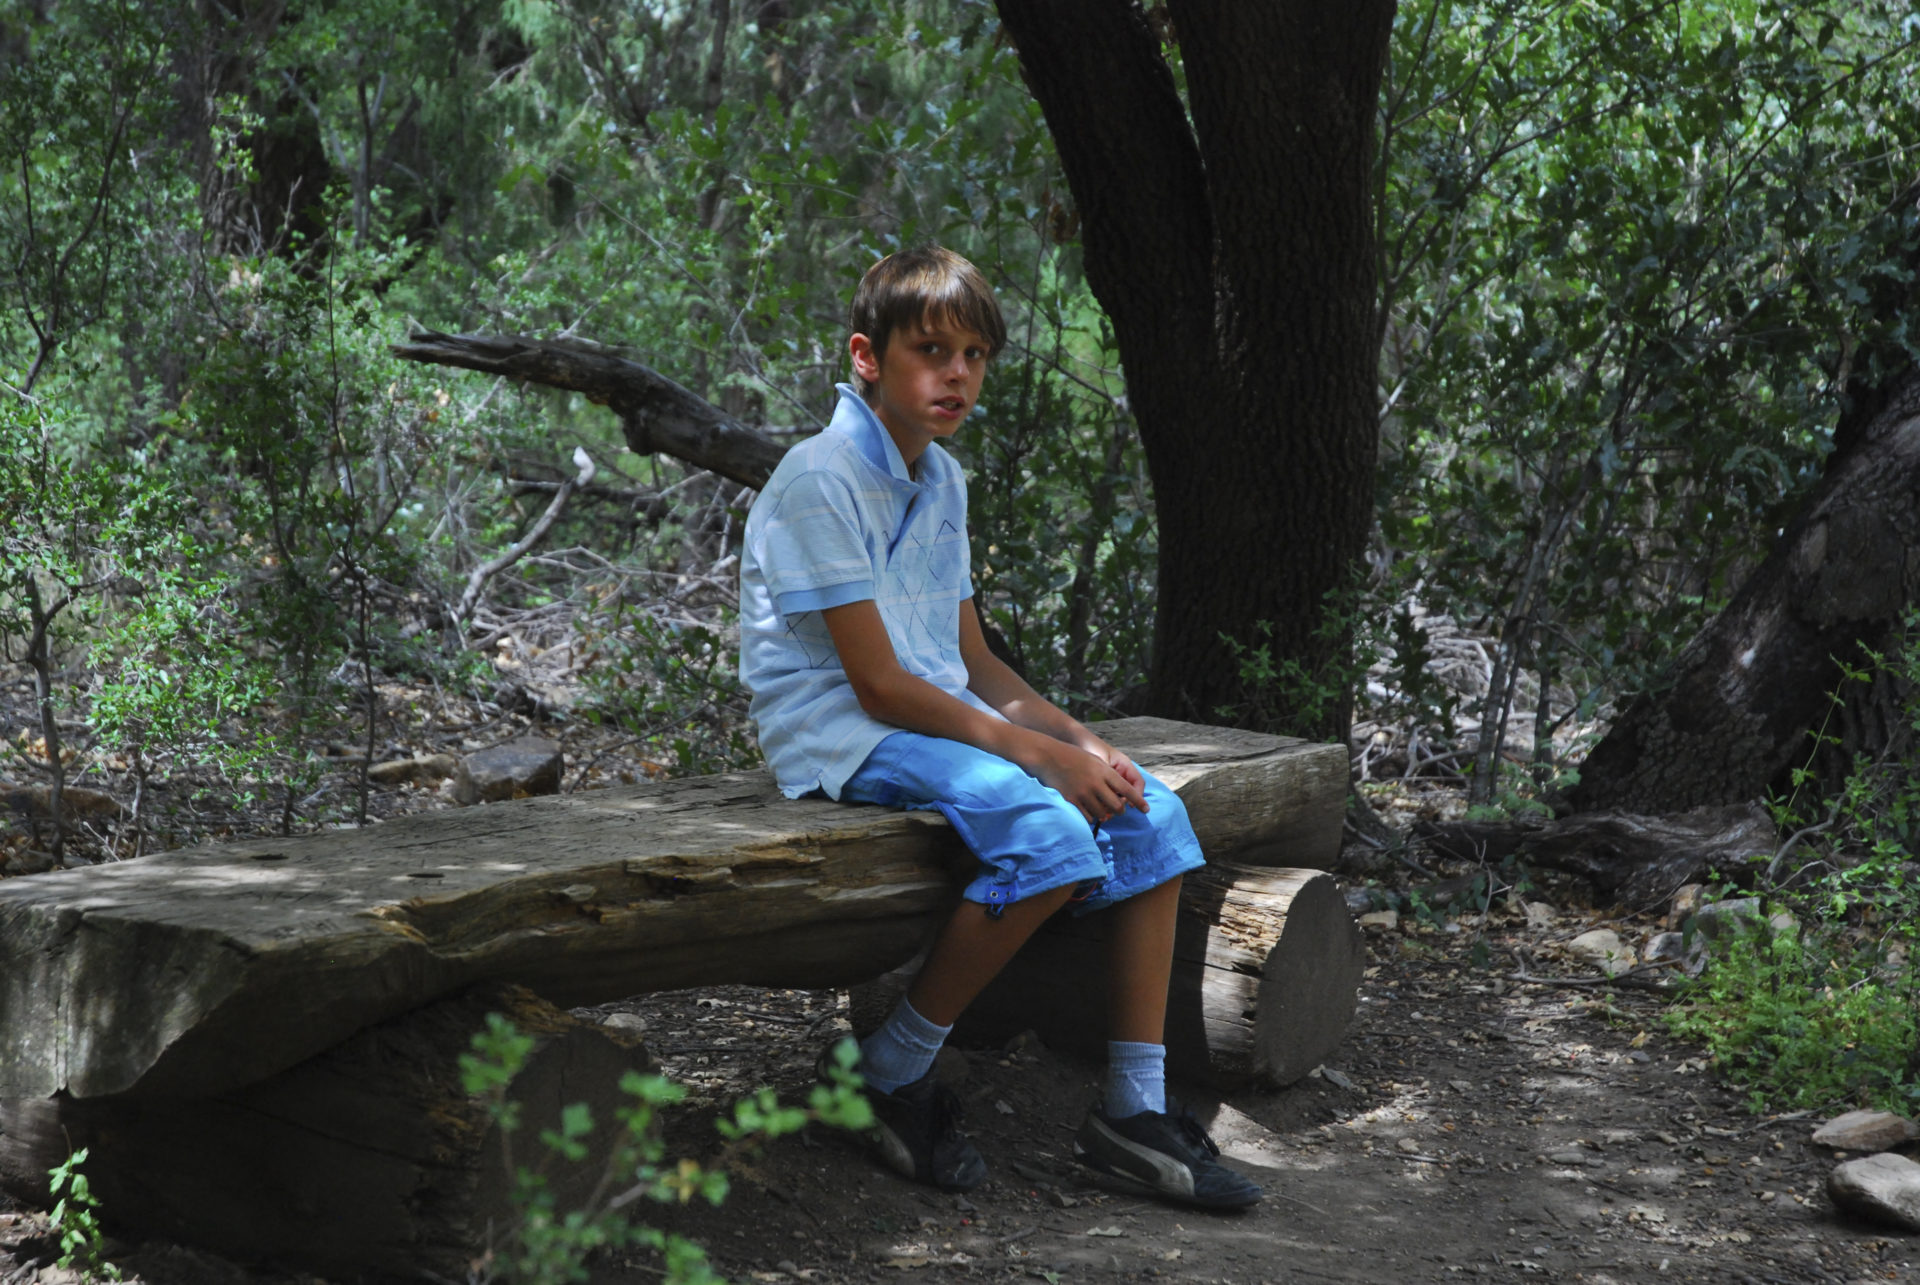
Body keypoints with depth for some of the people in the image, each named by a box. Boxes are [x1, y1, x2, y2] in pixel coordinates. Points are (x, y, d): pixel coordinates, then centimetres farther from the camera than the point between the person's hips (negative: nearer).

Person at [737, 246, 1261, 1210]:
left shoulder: (941, 480, 13)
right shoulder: (821, 479, -16)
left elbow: (973, 664, 15)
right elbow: (878, 685, -19)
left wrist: (1079, 740, -1)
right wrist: (1038, 755, -20)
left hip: (943, 718, 9)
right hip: (842, 736, -9)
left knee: (1152, 816, -5)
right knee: (1049, 833, -30)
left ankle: (1134, 1109, -2)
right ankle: (889, 1071, -13)